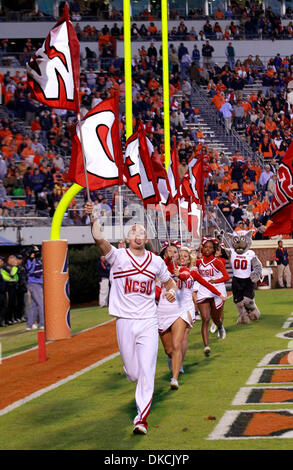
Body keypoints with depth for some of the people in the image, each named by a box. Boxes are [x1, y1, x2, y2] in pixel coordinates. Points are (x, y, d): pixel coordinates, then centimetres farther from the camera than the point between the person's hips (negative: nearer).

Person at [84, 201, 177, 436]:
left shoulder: (156, 261, 7)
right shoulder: (118, 256, -1)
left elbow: (169, 281, 22)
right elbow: (99, 239, -18)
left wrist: (172, 291, 1)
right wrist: (93, 217, -29)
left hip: (148, 322, 1)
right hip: (124, 322, -1)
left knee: (146, 371, -9)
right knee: (133, 374, 5)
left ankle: (142, 419, -6)